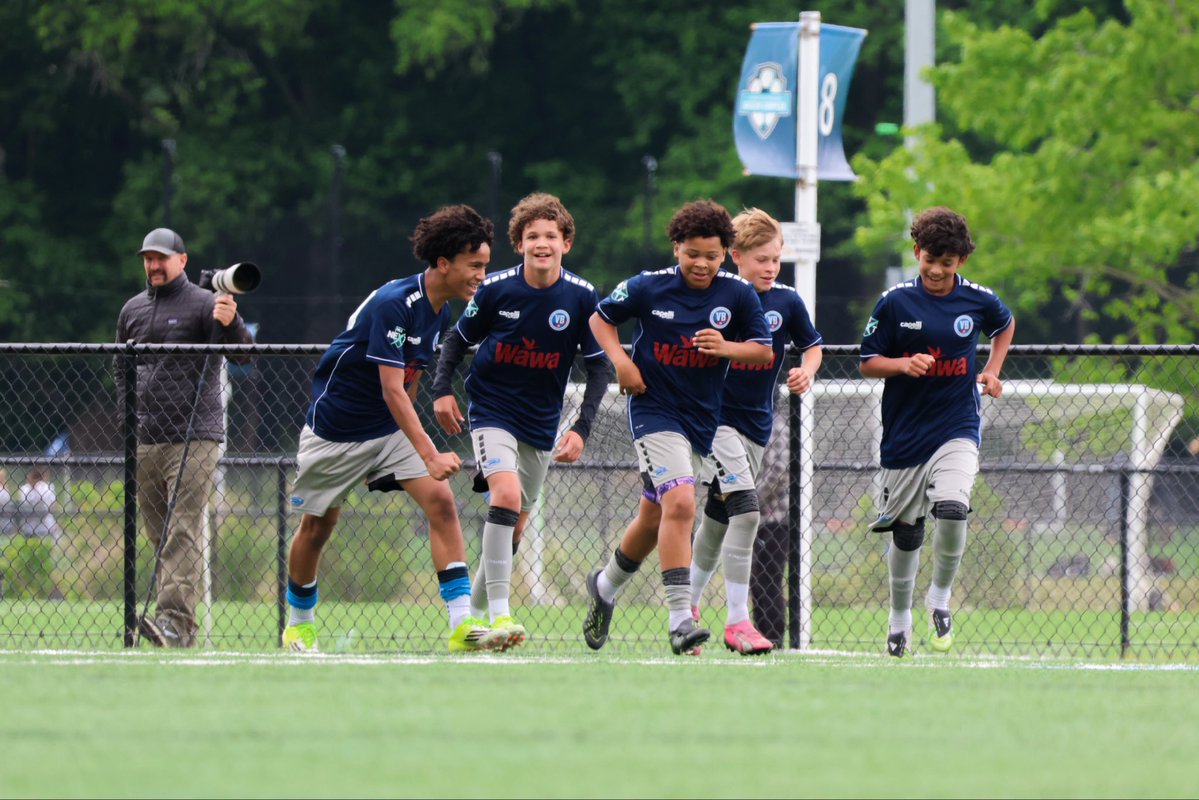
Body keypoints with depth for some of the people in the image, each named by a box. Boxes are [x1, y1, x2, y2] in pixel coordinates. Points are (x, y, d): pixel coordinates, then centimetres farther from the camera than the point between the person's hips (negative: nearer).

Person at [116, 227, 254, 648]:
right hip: (145, 440, 6)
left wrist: (230, 324, -33)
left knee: (183, 530, -15)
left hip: (195, 437, -6)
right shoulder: (132, 310, 16)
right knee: (160, 534, 6)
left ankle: (176, 620, -24)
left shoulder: (205, 305, -2)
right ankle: (177, 625, 11)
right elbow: (121, 368, 28)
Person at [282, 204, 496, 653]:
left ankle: (461, 622, -20)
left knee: (441, 501, -14)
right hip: (335, 427, -6)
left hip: (392, 428, 6)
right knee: (318, 527, 9)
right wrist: (429, 455, -38)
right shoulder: (393, 304, -27)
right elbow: (392, 390, -31)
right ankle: (299, 624, 32)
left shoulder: (441, 311, -2)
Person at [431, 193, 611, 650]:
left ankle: (476, 613, 33)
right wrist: (443, 389, -9)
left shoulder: (582, 298, -10)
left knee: (514, 526, 12)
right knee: (506, 495, -26)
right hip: (492, 410, -3)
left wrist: (581, 429, -13)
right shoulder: (495, 290, -11)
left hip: (541, 423, 3)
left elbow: (599, 366, -4)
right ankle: (499, 614, -28)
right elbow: (459, 338, 5)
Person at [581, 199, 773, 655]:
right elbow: (601, 318, 7)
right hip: (654, 408, -4)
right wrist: (620, 360, -9)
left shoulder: (738, 295, -3)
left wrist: (727, 348, -17)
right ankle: (680, 618, -25)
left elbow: (764, 351, 3)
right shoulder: (649, 288, -7)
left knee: (655, 518, 17)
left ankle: (607, 584, 44)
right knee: (680, 503, -23)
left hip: (701, 418, 4)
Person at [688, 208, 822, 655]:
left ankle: (688, 605, 33)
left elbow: (812, 345, 16)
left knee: (718, 518, 14)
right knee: (745, 512, -19)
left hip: (757, 424, 5)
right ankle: (736, 622, -17)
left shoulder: (787, 302, 1)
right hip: (717, 417, -5)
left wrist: (807, 372, -3)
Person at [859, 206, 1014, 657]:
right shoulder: (896, 302, -5)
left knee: (951, 510, -24)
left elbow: (1005, 325, 22)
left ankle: (940, 597, 1)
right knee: (905, 532, 9)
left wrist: (992, 372, 9)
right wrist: (903, 364, -18)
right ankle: (900, 617, 32)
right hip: (905, 431, 1)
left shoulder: (978, 301, -1)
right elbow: (868, 363, 1)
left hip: (957, 429, -1)